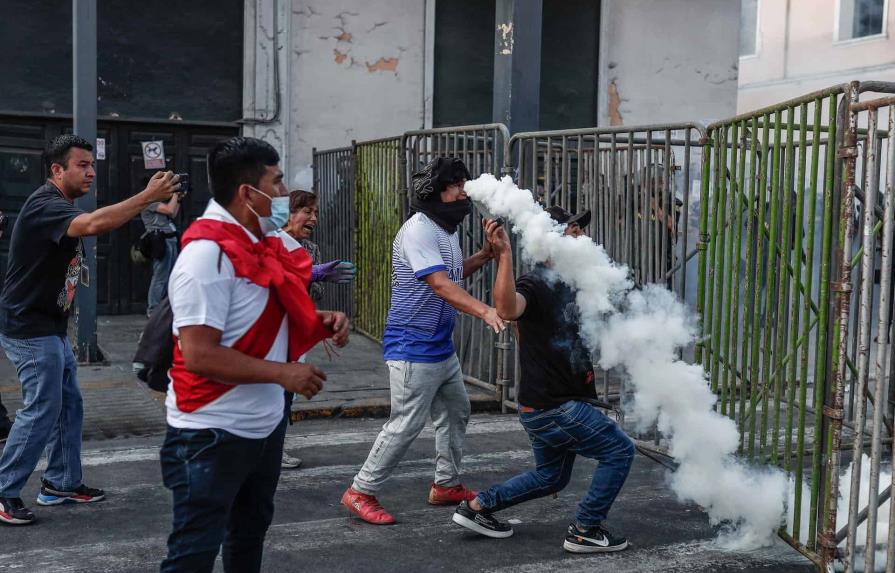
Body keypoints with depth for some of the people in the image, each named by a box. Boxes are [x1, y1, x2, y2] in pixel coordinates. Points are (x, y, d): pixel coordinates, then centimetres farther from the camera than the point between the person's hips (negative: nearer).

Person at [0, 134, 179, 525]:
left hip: (50, 326, 10)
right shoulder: (45, 204, -21)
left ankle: (61, 484, 24)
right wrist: (148, 196, -36)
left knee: (68, 405, 14)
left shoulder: (61, 206, 17)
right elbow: (94, 224, -38)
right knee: (41, 411, -6)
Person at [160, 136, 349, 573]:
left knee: (251, 532, 25)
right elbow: (199, 355, -27)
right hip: (214, 434, -9)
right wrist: (284, 374, -21)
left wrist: (321, 322, 1)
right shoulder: (208, 254, -23)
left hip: (265, 423, 9)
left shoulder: (265, 242, 5)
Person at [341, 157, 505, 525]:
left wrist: (485, 255, 7)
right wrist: (483, 310, -44)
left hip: (442, 347, 10)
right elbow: (440, 285, -31)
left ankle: (446, 485, 33)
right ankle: (360, 492, 6)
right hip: (413, 348, -10)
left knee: (456, 412, 18)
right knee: (406, 425, -7)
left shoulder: (448, 229, 11)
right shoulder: (419, 231, -20)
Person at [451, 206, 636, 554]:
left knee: (551, 477, 22)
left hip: (549, 407, 10)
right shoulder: (534, 285, -19)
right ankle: (585, 532, 6)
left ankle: (477, 507, 26)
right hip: (552, 408, -10)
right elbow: (507, 309, -43)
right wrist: (504, 255, -47)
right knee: (619, 450, -1)